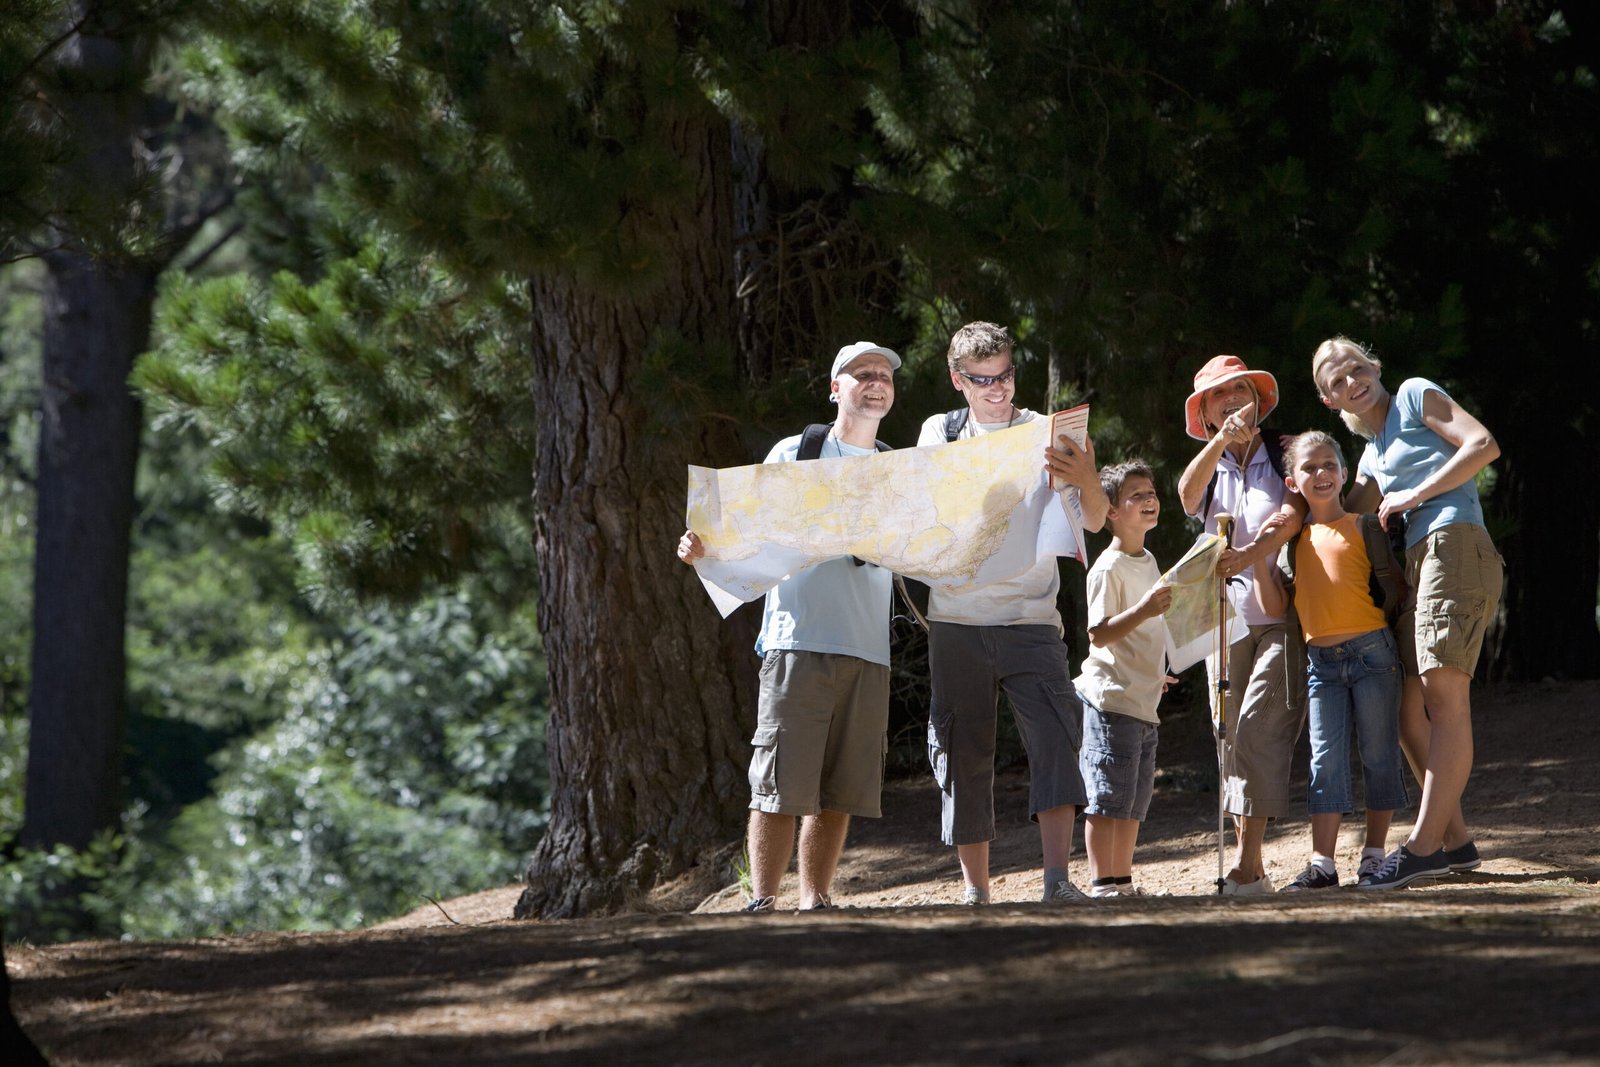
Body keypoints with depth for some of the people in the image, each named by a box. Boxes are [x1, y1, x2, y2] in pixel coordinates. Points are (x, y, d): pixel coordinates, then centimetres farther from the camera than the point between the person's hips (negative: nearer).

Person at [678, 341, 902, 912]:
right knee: (782, 783, -10)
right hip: (799, 643, -4)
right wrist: (702, 547, -14)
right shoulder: (795, 454, 8)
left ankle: (816, 901, 6)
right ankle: (761, 901, -10)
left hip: (869, 651, 4)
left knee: (840, 790, 2)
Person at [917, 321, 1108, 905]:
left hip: (1031, 621, -2)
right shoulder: (940, 433, 10)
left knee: (1055, 735, -19)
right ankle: (975, 890, 7)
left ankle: (1058, 878, -26)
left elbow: (1094, 521, -5)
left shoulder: (1045, 435, 4)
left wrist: (1087, 483, -29)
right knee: (963, 753, 1)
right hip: (956, 621, 2)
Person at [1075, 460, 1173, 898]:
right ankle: (1102, 883, -7)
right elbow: (1099, 634, -21)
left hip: (1143, 702, 9)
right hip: (1111, 700, -9)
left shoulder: (1148, 562, 15)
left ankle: (1122, 881, 18)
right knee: (1108, 797, -8)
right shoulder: (1109, 569, -13)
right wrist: (1143, 610, -32)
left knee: (1134, 800, 12)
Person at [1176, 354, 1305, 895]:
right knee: (1232, 736, 1)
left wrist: (1252, 553, -30)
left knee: (1258, 727, -18)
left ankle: (1248, 865, -21)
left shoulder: (1287, 454, 5)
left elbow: (1294, 515, -12)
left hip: (1281, 614, -5)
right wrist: (1222, 440, -24)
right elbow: (1188, 495, -8)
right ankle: (1246, 864, 5)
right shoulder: (1209, 469, 16)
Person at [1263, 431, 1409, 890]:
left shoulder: (1361, 526, 0)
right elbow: (1279, 606, 8)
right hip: (1321, 659, 3)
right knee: (1325, 760, 0)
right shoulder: (1295, 538, 11)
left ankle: (1374, 854, 11)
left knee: (1378, 756, 2)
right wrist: (1262, 560, -1)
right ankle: (1322, 864, -2)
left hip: (1371, 650, -3)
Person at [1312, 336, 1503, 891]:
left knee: (1444, 695, -16)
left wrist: (1414, 495, -5)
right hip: (1418, 562, 9)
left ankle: (1424, 843, -25)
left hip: (1455, 545, -9)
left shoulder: (1415, 395, 7)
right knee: (1409, 709, 3)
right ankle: (1455, 839, 6)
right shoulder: (1373, 452, 29)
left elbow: (1484, 445, -5)